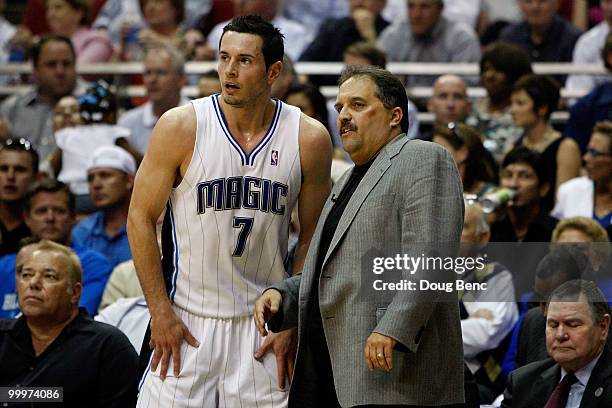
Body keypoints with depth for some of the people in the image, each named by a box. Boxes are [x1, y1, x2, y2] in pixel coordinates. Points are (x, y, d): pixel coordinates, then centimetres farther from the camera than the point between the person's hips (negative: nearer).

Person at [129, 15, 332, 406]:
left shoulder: (309, 139, -2)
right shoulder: (181, 126, -7)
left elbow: (312, 239, 5)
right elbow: (141, 217, -3)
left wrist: (292, 323, 0)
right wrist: (161, 312, -8)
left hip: (264, 321, 1)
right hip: (187, 318, -1)